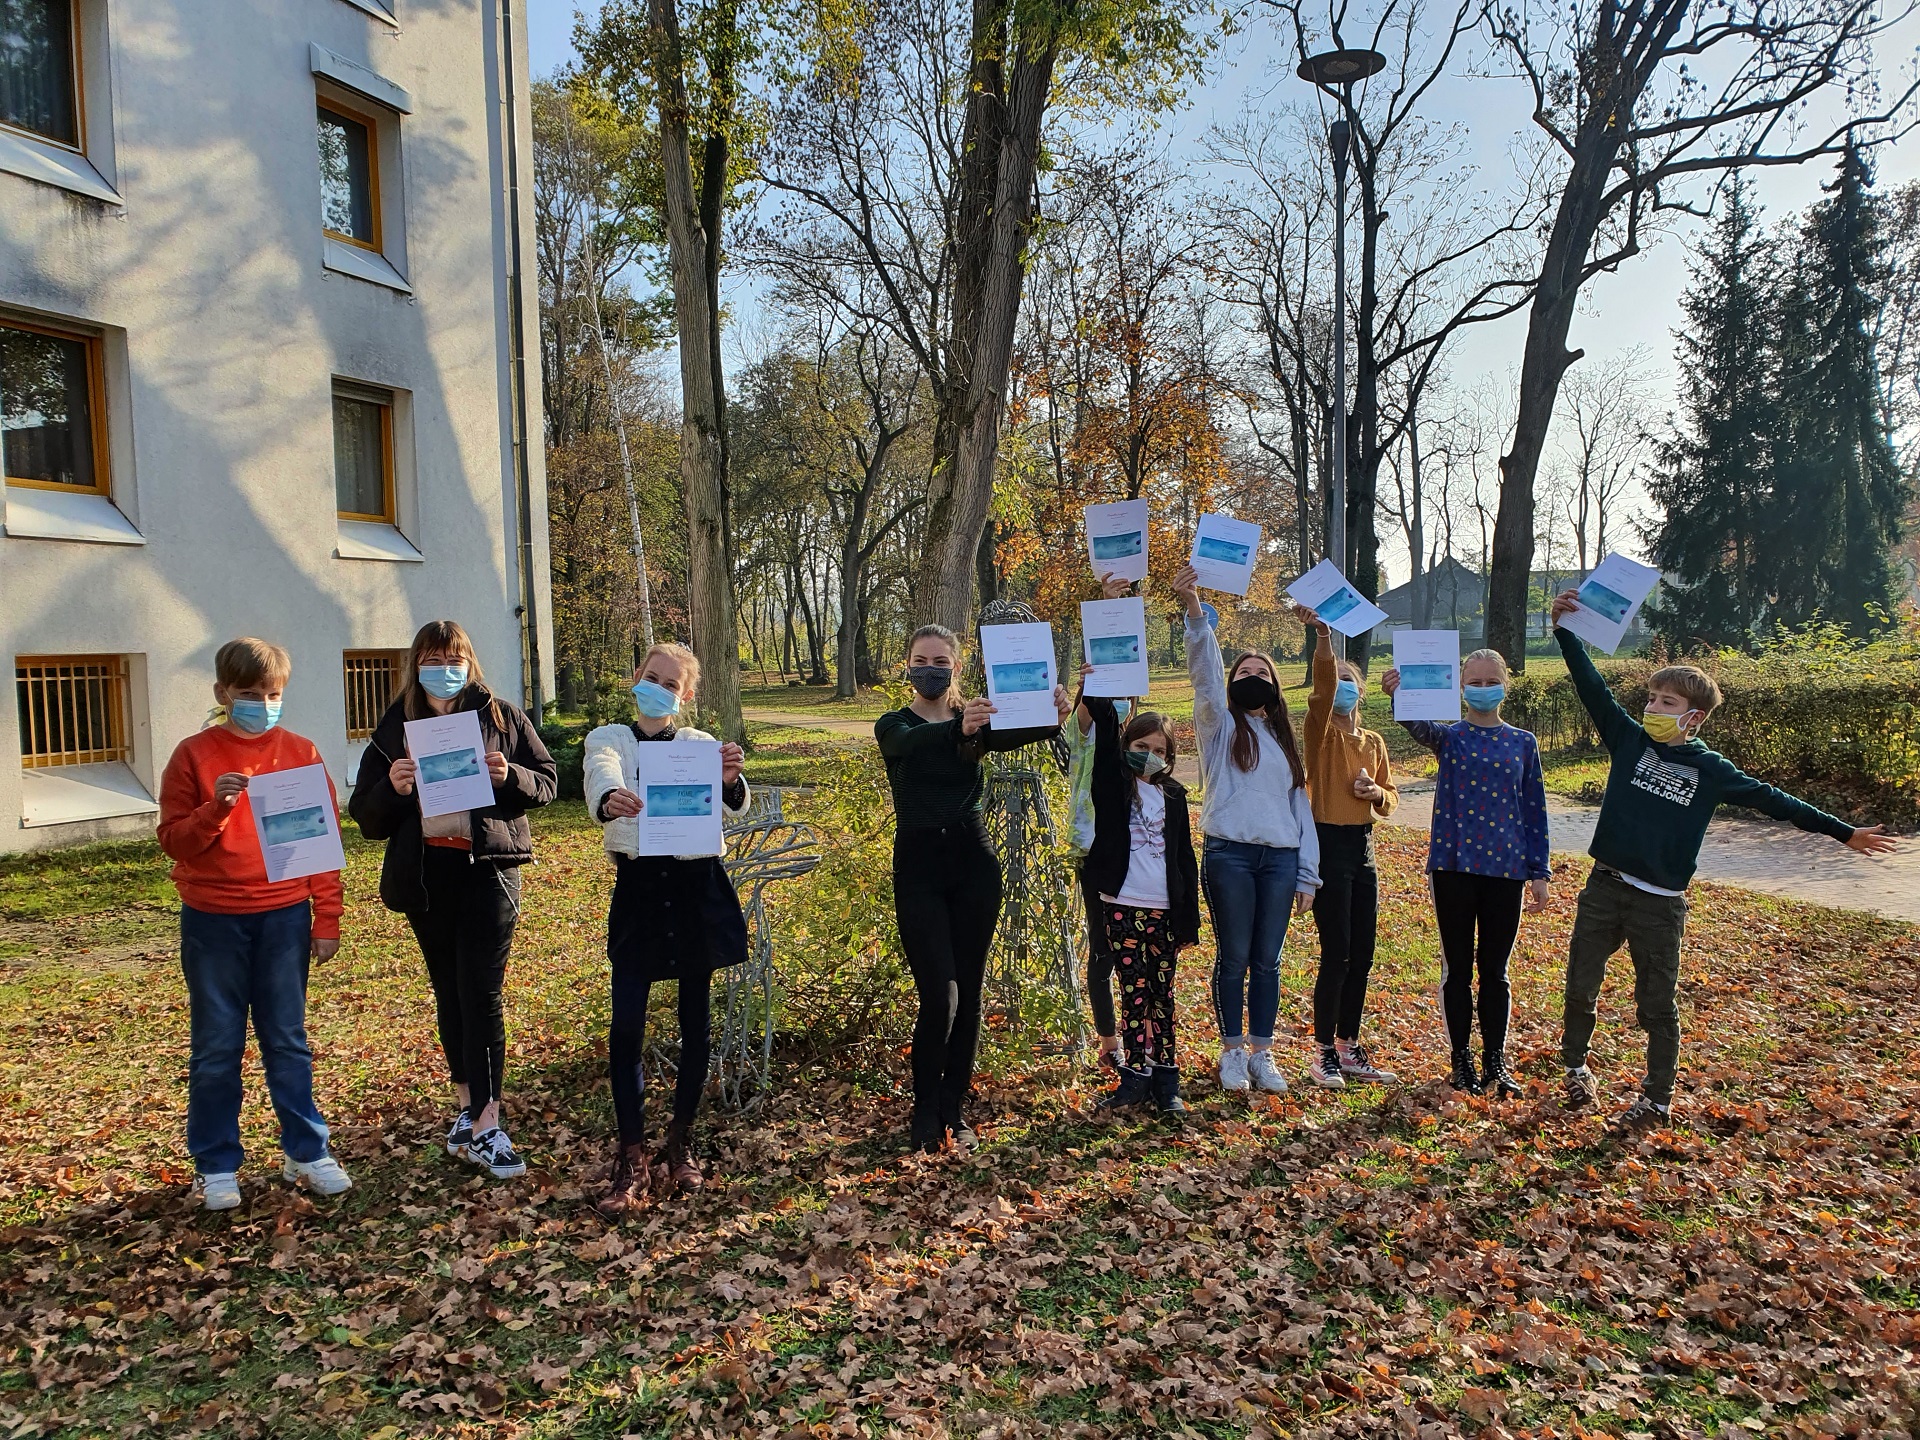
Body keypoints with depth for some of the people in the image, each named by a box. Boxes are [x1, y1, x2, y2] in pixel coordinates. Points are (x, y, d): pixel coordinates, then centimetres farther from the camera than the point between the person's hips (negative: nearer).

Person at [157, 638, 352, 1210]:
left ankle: (306, 1153, 19)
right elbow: (173, 840, -1)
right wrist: (215, 808, -20)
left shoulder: (301, 753, 3)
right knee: (215, 1046, 8)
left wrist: (327, 919, 1)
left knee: (288, 1040, 8)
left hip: (284, 916, 1)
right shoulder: (194, 754, 0)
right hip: (212, 920, 0)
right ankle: (216, 1165, 21)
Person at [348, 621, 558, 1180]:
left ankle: (484, 1124, -5)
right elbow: (365, 815, 6)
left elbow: (547, 782, 5)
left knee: (482, 993, -7)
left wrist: (510, 776, -15)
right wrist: (392, 789, -14)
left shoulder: (500, 716, 3)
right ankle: (469, 1104, 25)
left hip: (488, 867, -3)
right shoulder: (394, 729, 7)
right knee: (449, 994, 12)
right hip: (423, 876, 3)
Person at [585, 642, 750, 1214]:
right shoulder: (609, 741, 6)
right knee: (626, 1027, -6)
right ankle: (632, 1160, 3)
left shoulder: (700, 745, 7)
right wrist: (610, 801, -43)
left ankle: (680, 1144, 23)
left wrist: (730, 781, -36)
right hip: (638, 889, -1)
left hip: (696, 889, 1)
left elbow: (735, 807, -11)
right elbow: (602, 780, -17)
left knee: (696, 1022, 8)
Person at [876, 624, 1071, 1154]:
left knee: (969, 994, 6)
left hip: (973, 862, 3)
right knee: (940, 995, -10)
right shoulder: (893, 727, 1)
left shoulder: (977, 722, 7)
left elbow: (1018, 734, -15)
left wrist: (1053, 717, -38)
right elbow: (915, 743, -25)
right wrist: (959, 728, -46)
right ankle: (925, 1113, 8)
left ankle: (953, 1110, 20)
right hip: (919, 866, -3)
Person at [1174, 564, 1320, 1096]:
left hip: (1280, 859, 4)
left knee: (1267, 962, 6)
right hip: (1229, 856, -3)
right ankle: (1232, 1052, 14)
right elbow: (1205, 674, -12)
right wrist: (1195, 614, -28)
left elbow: (1301, 806, 17)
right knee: (1233, 959, 1)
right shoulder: (1220, 725, 7)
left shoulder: (1285, 740, 20)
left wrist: (1307, 873, 9)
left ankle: (1262, 1054, 17)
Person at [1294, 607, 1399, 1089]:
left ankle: (1349, 1046, 22)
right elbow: (1322, 687, -25)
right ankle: (1323, 1052, 5)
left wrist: (1376, 793, -5)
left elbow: (1390, 797, 19)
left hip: (1363, 848, 6)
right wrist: (1322, 638, -40)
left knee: (1362, 954, 9)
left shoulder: (1373, 741, 13)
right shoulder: (1322, 732, -4)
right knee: (1336, 953, -6)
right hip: (1328, 844, -6)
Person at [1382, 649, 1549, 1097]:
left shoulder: (1522, 743, 8)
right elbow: (1418, 725, -21)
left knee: (1495, 969, 8)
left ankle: (1495, 1061, 20)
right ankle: (1462, 1060, 19)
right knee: (1457, 967, 7)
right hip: (1453, 865, -1)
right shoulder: (1449, 736, 2)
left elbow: (1534, 809, 8)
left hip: (1505, 868, 1)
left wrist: (1539, 871, 5)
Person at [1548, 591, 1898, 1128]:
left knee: (1657, 1008, 9)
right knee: (1580, 988, 9)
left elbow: (1770, 800, 6)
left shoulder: (1710, 769, 0)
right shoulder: (1629, 740, 1)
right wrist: (1564, 629, -16)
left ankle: (1657, 1100, 25)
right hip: (1604, 889, 1)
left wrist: (1844, 832, 7)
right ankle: (1576, 1067, 31)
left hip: (1660, 905, -1)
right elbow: (1591, 685, -7)